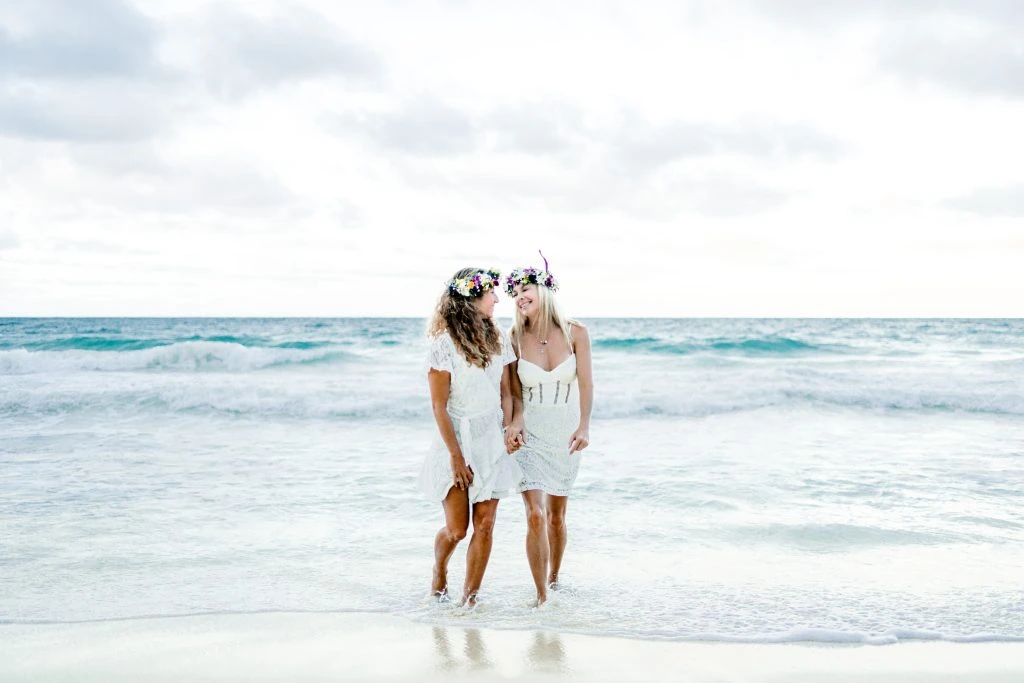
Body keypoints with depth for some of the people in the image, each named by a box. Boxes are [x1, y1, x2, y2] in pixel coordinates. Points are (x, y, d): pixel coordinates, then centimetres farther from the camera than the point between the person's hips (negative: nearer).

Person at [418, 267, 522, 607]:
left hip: (493, 443, 5)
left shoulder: (497, 340, 6)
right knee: (456, 528, -1)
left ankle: (470, 598, 10)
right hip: (458, 440, -5)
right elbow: (439, 406, -13)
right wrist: (456, 456, -14)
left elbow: (506, 393, 9)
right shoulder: (445, 344, -13)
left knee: (485, 524, 1)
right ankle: (439, 571, 30)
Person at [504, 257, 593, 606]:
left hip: (565, 434, 1)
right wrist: (515, 422, -17)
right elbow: (514, 391, 0)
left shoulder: (575, 333, -7)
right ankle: (542, 596, -5)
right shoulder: (515, 338, -6)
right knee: (536, 516, -13)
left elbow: (585, 383, -6)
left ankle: (554, 580, 34)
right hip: (529, 434, -1)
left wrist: (584, 426, -18)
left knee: (557, 516, 12)